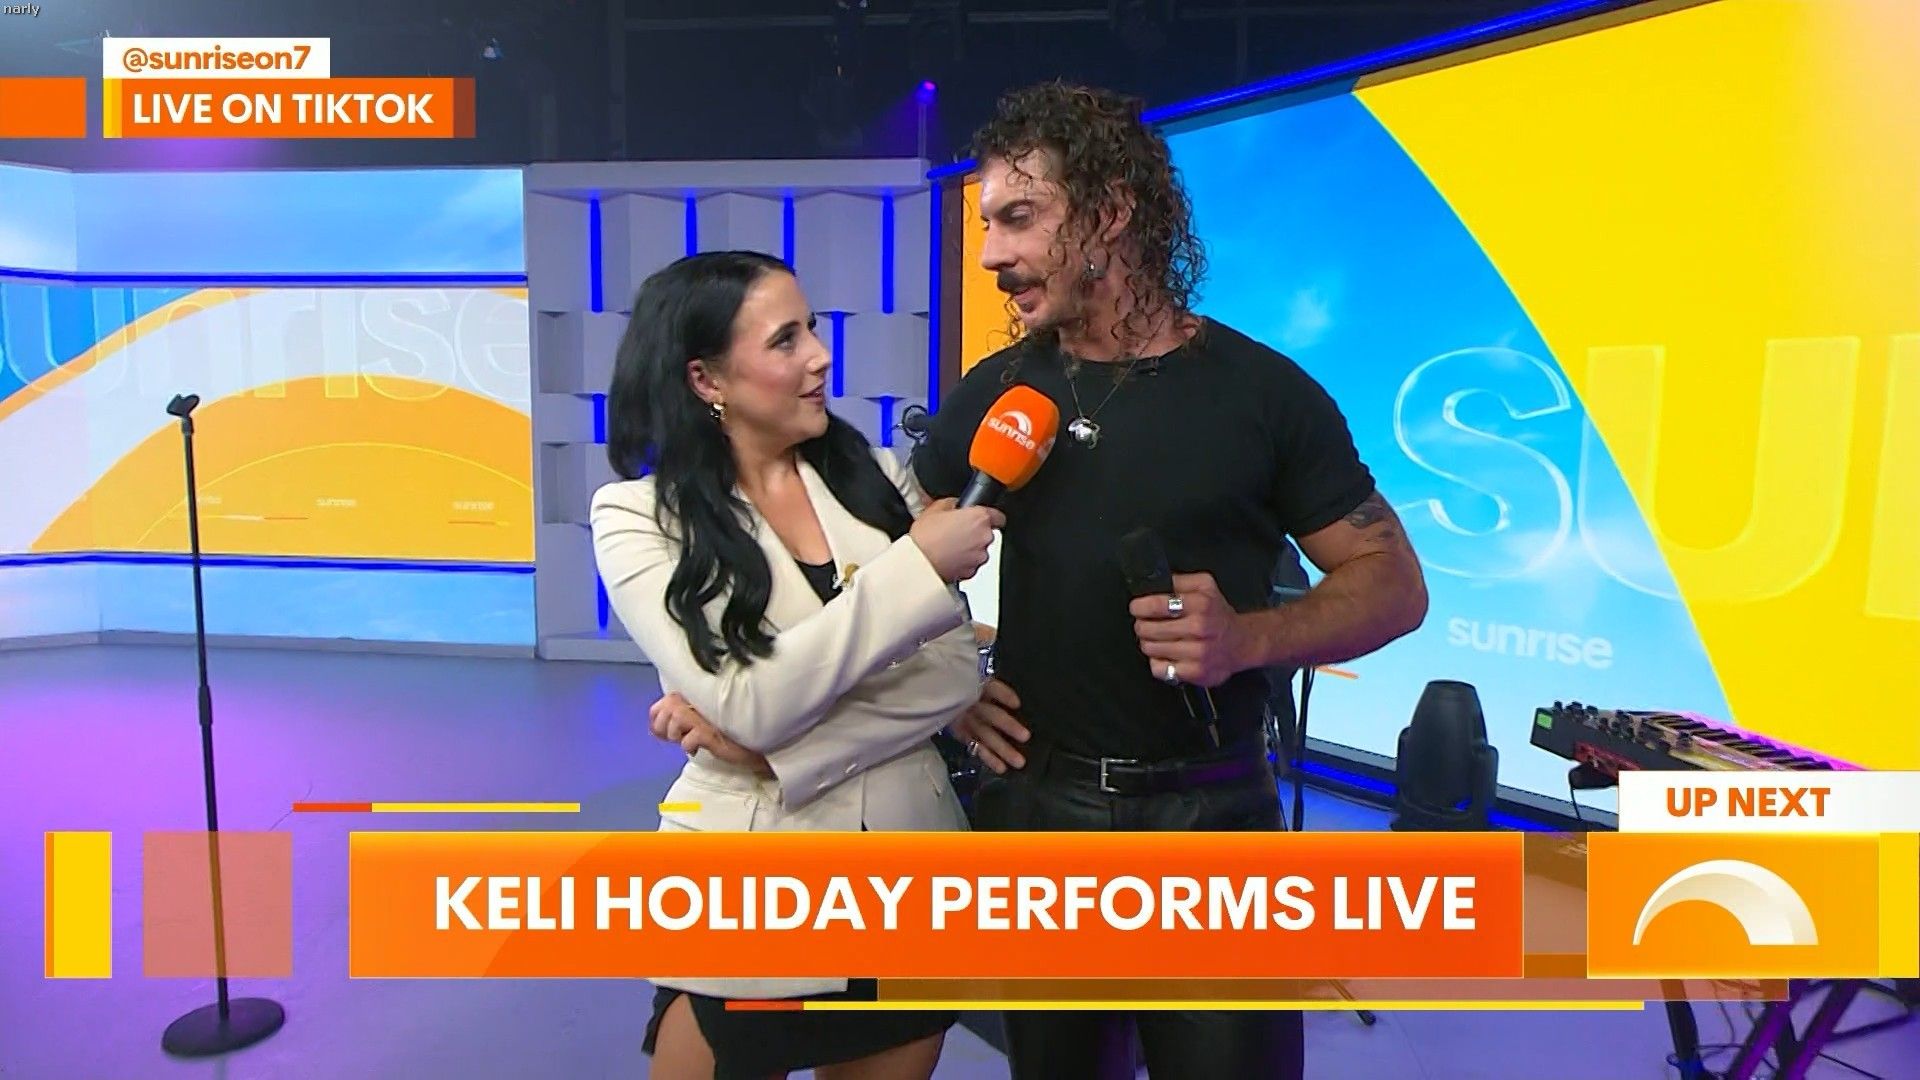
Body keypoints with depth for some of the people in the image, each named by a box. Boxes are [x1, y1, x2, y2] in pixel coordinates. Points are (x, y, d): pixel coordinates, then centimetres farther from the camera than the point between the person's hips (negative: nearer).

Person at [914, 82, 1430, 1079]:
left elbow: (1392, 584, -4)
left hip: (1210, 811, -2)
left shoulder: (1260, 390, -6)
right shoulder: (995, 393, 2)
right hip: (1033, 804, 3)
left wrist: (1250, 637, -21)